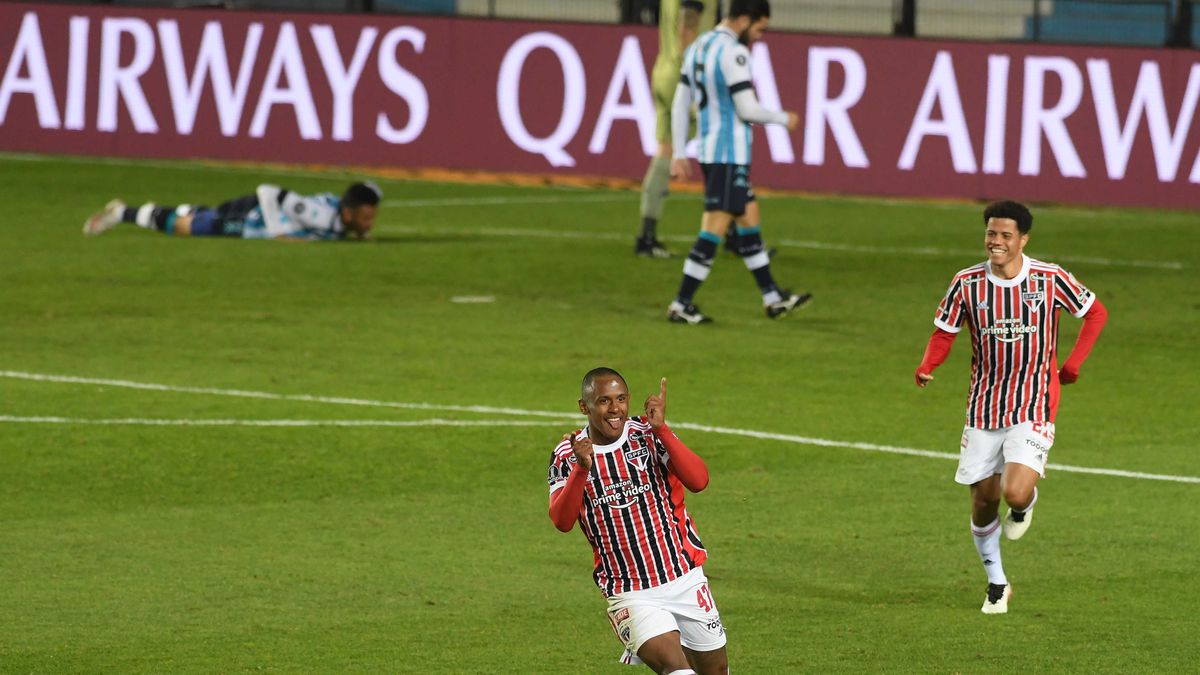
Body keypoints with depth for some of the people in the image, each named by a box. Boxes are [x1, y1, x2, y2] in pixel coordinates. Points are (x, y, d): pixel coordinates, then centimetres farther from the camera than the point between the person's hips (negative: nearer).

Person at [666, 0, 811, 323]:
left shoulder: (697, 48, 12)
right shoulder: (733, 53, -16)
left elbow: (679, 105, 13)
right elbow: (748, 110, -18)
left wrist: (679, 154, 16)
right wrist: (784, 119, -1)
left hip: (708, 148, 10)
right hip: (730, 153, -10)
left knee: (749, 219, 16)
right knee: (715, 227, -6)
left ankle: (772, 298, 22)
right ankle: (681, 305, -6)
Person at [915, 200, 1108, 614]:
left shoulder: (1050, 279, -8)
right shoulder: (967, 284, -4)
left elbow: (1096, 313, 7)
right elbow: (944, 331, 3)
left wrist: (1072, 364, 0)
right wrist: (927, 368, -17)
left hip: (1033, 408, -3)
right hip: (983, 407, 3)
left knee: (1016, 492, -20)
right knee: (983, 502, 5)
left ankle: (1025, 504, 19)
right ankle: (996, 584, 26)